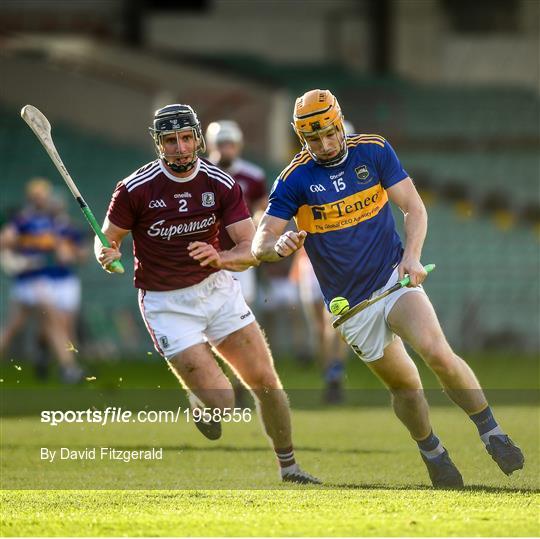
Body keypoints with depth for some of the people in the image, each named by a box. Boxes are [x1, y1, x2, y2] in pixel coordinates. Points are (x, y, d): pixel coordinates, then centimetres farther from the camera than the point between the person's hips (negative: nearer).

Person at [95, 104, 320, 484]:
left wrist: (220, 258, -30)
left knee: (265, 382, 0)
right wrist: (108, 254, -25)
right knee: (222, 402, -14)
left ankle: (288, 465, 22)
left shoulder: (221, 184, -7)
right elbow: (108, 239, -1)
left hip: (217, 288, 3)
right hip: (166, 305, -3)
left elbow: (250, 250, -9)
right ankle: (197, 398, 23)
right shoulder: (135, 189, -14)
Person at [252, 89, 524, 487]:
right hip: (350, 302, 0)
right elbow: (260, 245, -9)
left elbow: (414, 206, 1)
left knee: (438, 353, -23)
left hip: (395, 278, 0)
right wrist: (279, 246, -33)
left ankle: (492, 433, -11)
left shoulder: (374, 151, -2)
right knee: (405, 385, 4)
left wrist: (412, 256, -15)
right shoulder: (295, 179, -6)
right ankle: (432, 452, 29)